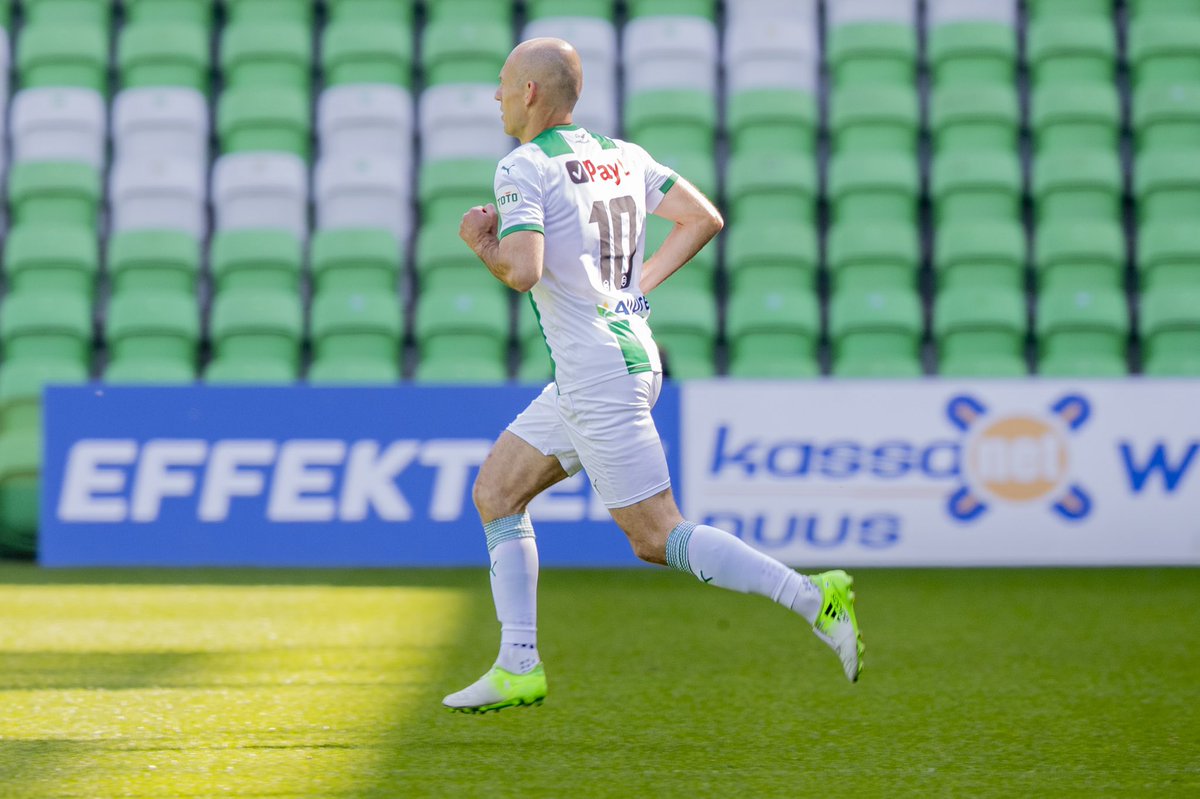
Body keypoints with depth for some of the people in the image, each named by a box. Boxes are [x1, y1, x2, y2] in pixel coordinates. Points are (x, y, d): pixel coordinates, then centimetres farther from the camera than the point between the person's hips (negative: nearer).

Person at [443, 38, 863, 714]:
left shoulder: (524, 169, -12)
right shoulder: (622, 156, 12)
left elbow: (523, 271, -24)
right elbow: (705, 217, 14)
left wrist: (479, 241, -4)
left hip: (599, 375, -9)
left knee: (658, 538, -7)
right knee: (496, 490, 13)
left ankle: (815, 598, -13)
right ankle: (520, 668, 10)